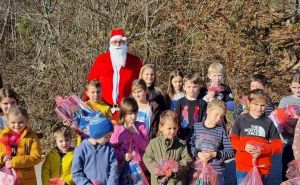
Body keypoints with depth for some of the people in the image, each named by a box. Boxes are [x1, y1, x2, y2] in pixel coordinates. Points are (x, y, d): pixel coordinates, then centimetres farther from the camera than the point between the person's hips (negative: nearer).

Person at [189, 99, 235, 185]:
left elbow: (231, 152, -4)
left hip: (217, 172, 0)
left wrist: (215, 154, -16)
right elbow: (189, 145, 0)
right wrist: (197, 153, -16)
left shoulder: (221, 131, -4)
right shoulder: (196, 127, -1)